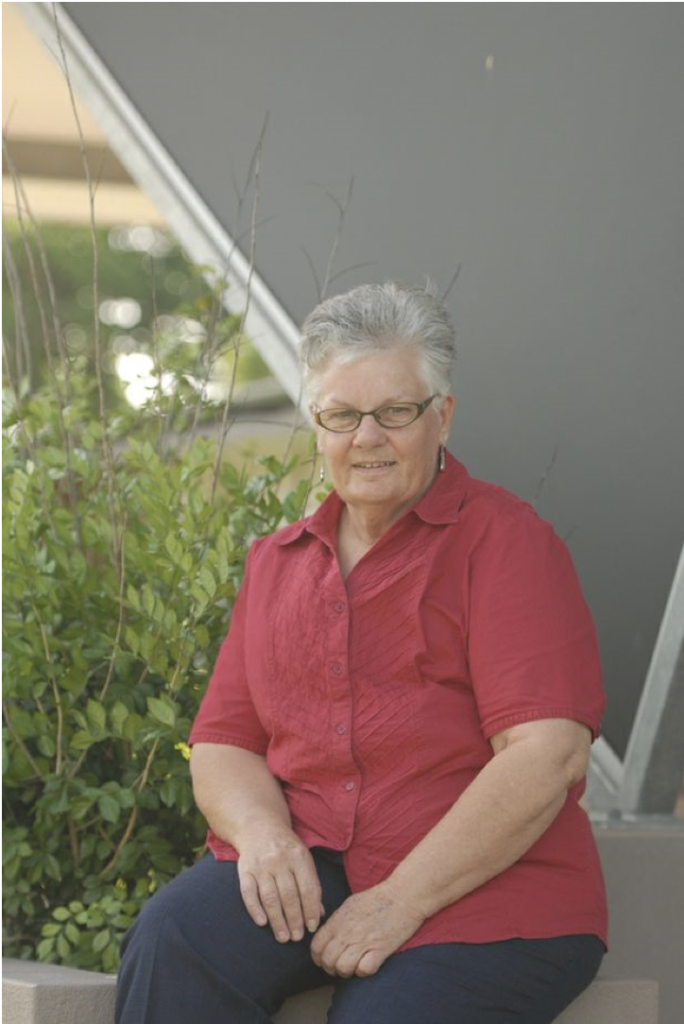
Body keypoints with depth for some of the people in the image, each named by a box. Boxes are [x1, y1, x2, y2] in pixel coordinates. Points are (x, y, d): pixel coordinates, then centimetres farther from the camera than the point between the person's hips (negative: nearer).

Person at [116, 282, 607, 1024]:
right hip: (303, 869, 4)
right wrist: (262, 831, -8)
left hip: (479, 882, -4)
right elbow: (221, 742, 17)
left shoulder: (506, 540, 1)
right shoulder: (276, 562, 20)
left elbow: (548, 753, -11)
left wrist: (401, 900, -16)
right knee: (172, 940, -28)